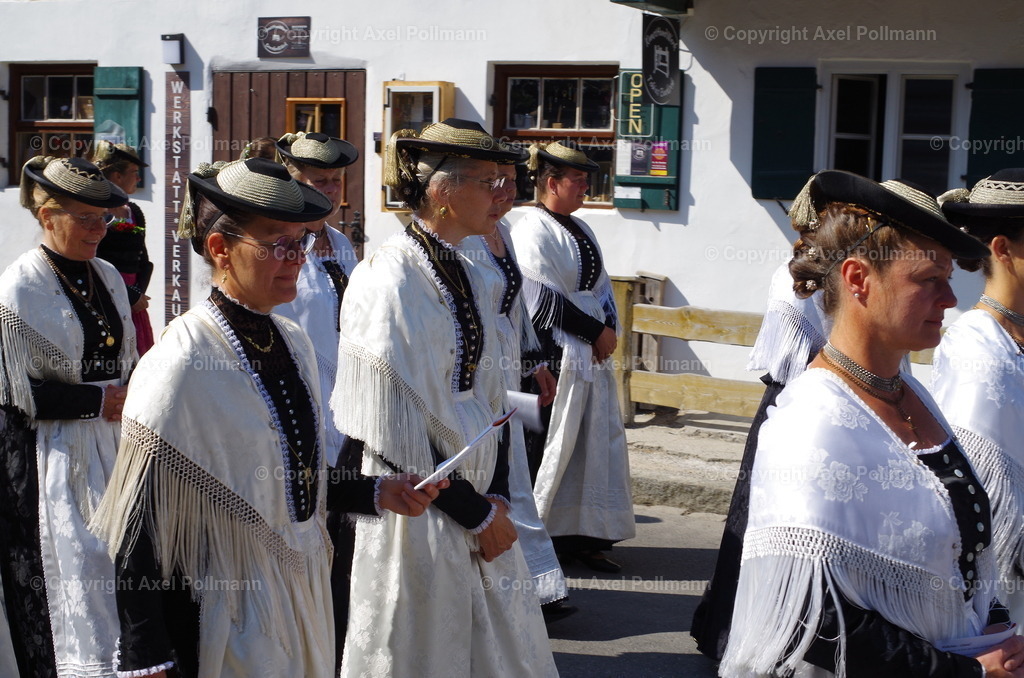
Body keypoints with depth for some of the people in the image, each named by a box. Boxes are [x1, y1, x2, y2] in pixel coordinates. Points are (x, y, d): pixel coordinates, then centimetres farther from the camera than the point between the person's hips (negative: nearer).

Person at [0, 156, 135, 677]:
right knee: (70, 586, 0)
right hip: (51, 458, -6)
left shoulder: (108, 277, 9)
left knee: (117, 571, 7)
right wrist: (101, 400, -12)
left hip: (110, 445, 6)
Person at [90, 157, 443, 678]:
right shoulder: (181, 365, -20)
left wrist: (376, 493, 2)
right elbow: (140, 524, -18)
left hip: (303, 593, 7)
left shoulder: (293, 343, 2)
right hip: (226, 612, -7)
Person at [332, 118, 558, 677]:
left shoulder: (473, 279, 9)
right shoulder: (390, 280, -17)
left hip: (478, 503, 8)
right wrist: (474, 512, -13)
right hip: (419, 507, -8)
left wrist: (496, 497, -2)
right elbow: (395, 428, -19)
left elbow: (490, 397, 11)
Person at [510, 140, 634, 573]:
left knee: (595, 443, 9)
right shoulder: (532, 231, -11)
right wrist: (597, 331, -10)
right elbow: (545, 301, -16)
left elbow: (601, 287, 18)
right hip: (554, 356, -8)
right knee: (554, 444, -5)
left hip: (591, 355, 9)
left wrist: (609, 329, -1)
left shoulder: (580, 231, 15)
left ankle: (583, 536, 17)